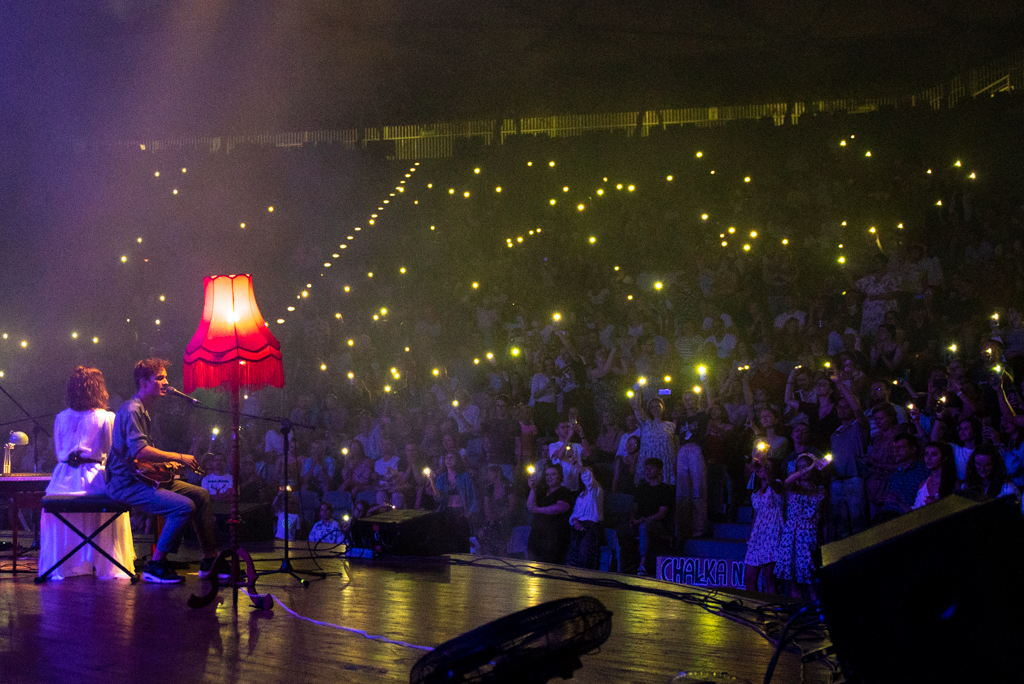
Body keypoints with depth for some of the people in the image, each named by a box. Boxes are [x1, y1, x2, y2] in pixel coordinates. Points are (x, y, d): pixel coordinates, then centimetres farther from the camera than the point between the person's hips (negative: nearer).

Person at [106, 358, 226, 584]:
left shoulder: (143, 410, 19)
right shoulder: (132, 410, -15)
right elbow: (140, 451, -27)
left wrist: (168, 461, 13)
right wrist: (178, 457, -21)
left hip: (144, 477, 11)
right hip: (126, 484, -11)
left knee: (201, 495, 6)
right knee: (184, 506, -26)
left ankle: (210, 560, 11)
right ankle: (155, 566, -15)